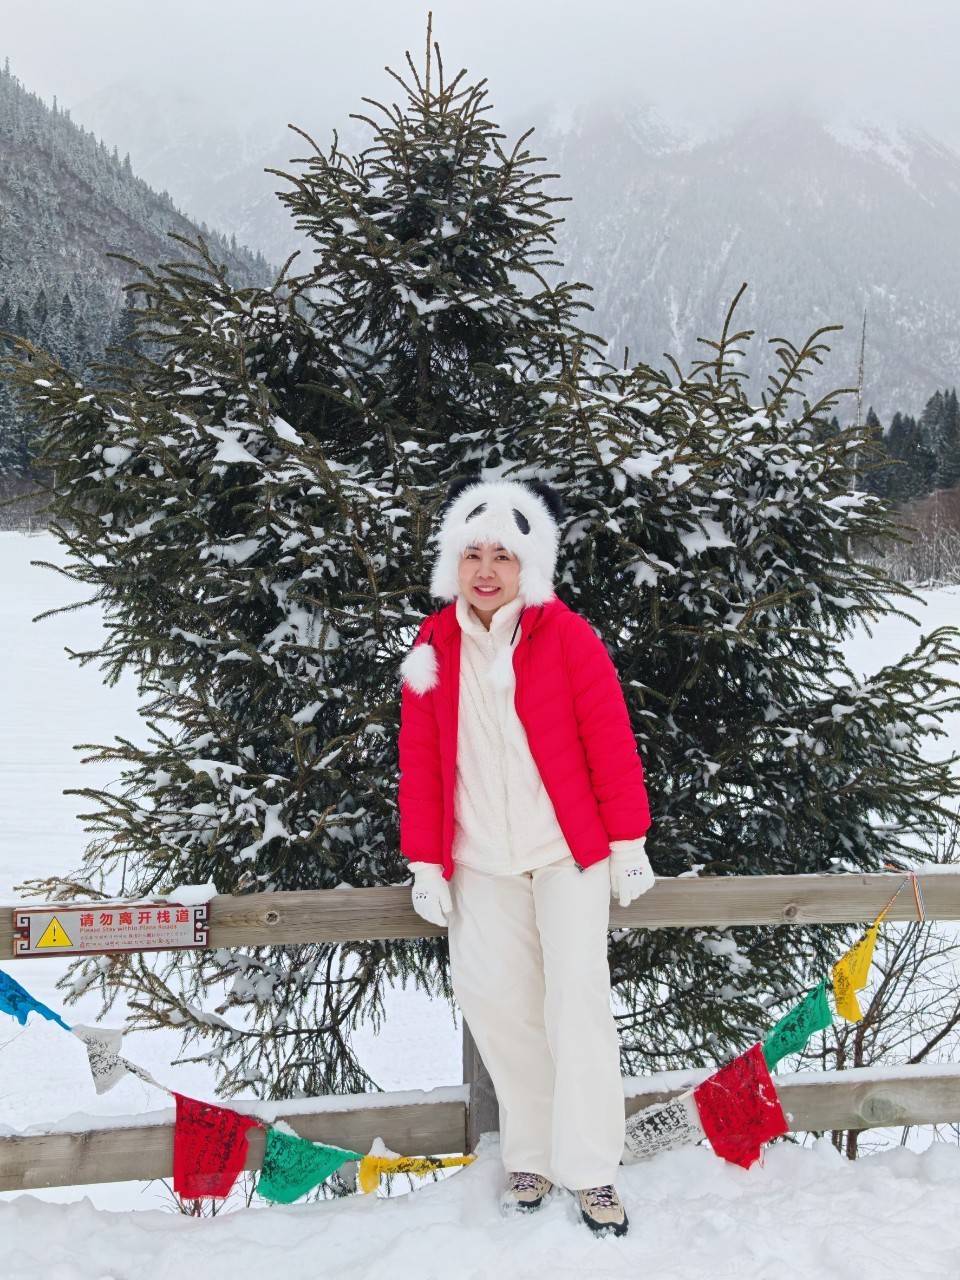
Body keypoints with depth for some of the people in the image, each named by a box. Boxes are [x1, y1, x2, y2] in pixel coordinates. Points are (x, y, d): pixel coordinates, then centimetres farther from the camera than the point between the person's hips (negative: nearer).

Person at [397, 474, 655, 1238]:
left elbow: (611, 744, -5)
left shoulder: (567, 638, -7)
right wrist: (425, 864, 4)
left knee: (577, 998, -6)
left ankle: (590, 1170, 6)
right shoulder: (434, 649, 2)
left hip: (569, 853, -3)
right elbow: (420, 764, 5)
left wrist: (628, 841, -5)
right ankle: (531, 1157, 21)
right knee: (496, 1000, 3)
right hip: (480, 862, 3)